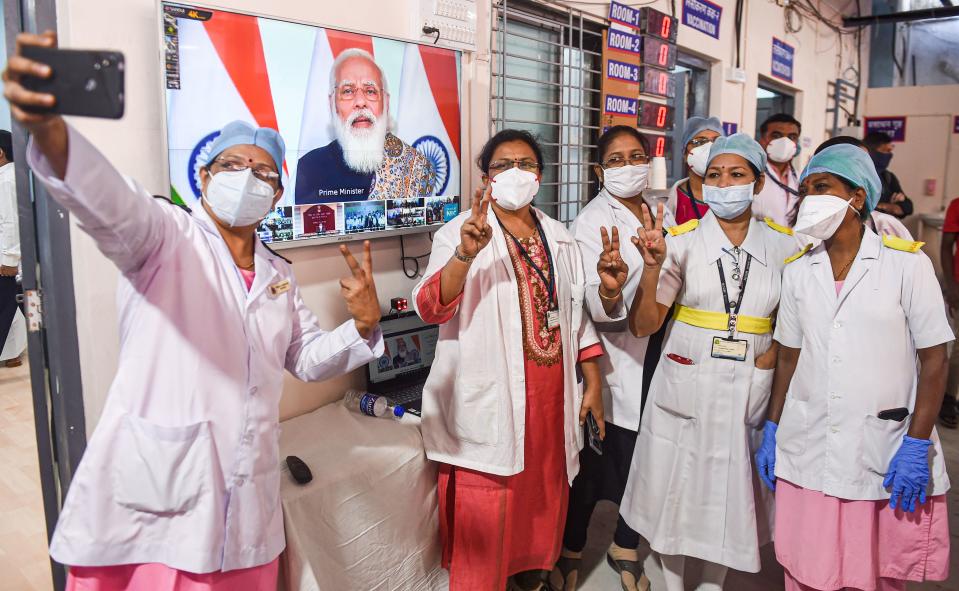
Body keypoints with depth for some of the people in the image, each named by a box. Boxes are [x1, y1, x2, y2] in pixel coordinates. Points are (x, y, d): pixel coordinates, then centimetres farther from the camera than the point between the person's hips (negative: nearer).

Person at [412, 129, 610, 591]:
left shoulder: (559, 239, 11)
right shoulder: (459, 234, -5)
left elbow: (577, 315, 15)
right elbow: (431, 308, -20)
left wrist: (593, 383, 11)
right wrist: (465, 254, -36)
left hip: (551, 396, 5)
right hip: (490, 400, -5)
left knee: (543, 498, 17)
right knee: (484, 518, 1)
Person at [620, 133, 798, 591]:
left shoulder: (783, 246, 0)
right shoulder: (682, 240, -6)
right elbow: (643, 325, -10)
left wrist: (772, 356, -6)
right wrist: (652, 266, -24)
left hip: (748, 391, 2)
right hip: (685, 385, -1)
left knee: (729, 496, 14)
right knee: (674, 489, 10)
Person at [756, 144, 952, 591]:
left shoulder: (907, 264, -5)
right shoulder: (798, 271, 6)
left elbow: (934, 359, -5)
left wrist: (917, 446, -10)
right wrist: (771, 431, 8)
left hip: (886, 454, -3)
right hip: (807, 450, 3)